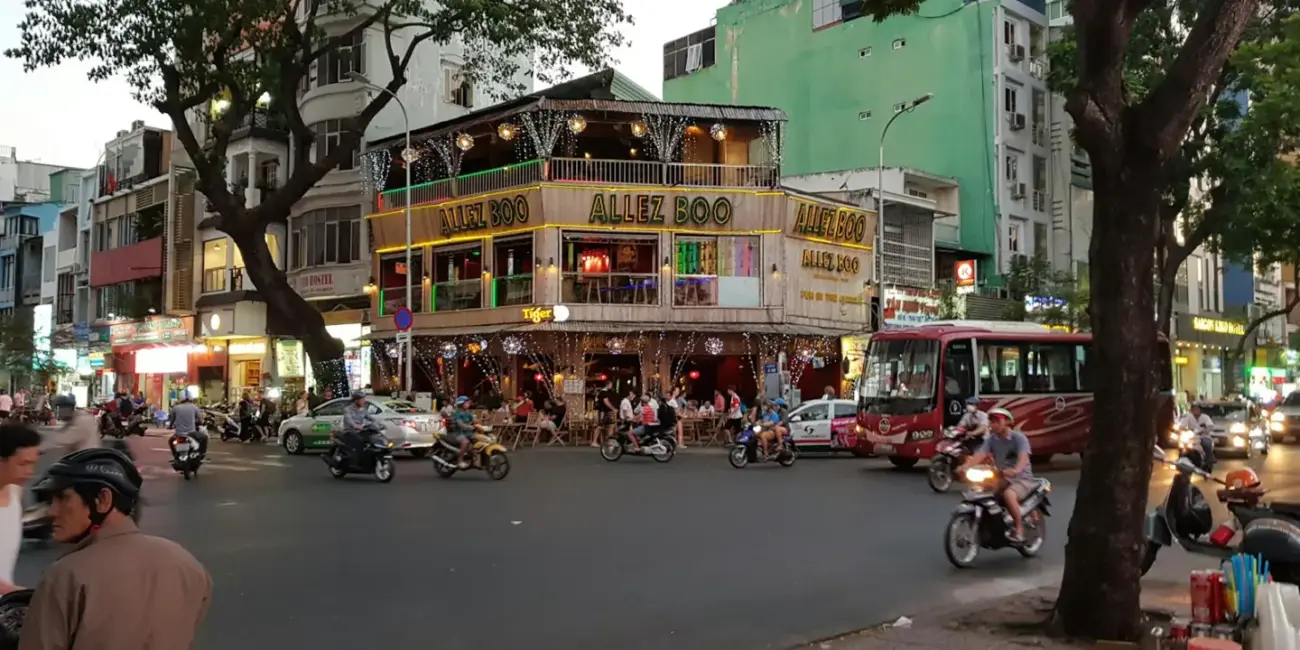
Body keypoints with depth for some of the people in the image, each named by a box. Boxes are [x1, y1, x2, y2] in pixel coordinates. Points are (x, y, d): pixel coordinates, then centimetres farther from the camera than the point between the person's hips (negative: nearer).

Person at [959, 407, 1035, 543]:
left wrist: (1016, 470, -54)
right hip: (1002, 478, 6)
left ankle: (1019, 529, -21)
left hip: (1022, 478, -6)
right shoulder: (991, 439, 2)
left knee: (1008, 495, -36)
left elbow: (1023, 457, -31)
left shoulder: (1019, 438, -13)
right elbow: (979, 455, -14)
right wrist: (965, 466, -34)